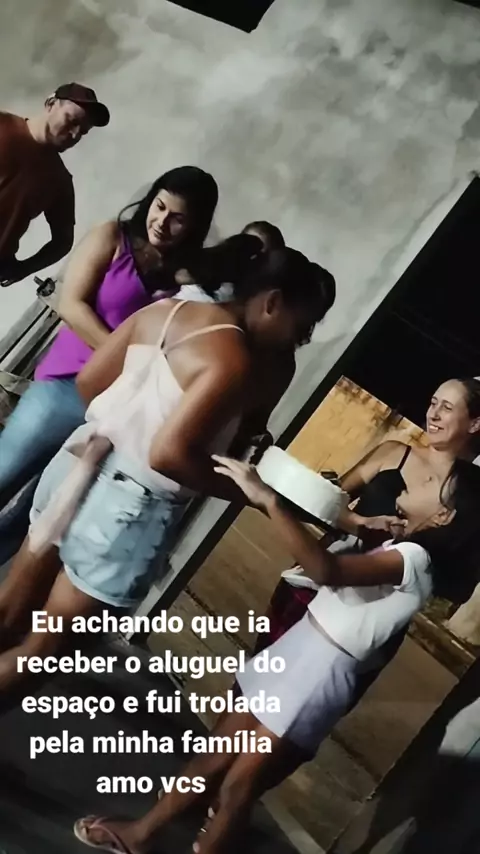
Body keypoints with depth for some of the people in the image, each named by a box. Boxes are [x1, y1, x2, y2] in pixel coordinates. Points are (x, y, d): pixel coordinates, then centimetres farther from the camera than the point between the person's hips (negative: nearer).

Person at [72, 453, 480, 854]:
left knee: (237, 785, 3)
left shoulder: (416, 560, -22)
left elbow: (329, 570, -38)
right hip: (295, 652, 9)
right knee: (216, 757, 17)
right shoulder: (403, 547, 10)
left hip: (318, 676, -9)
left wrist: (267, 498, -40)